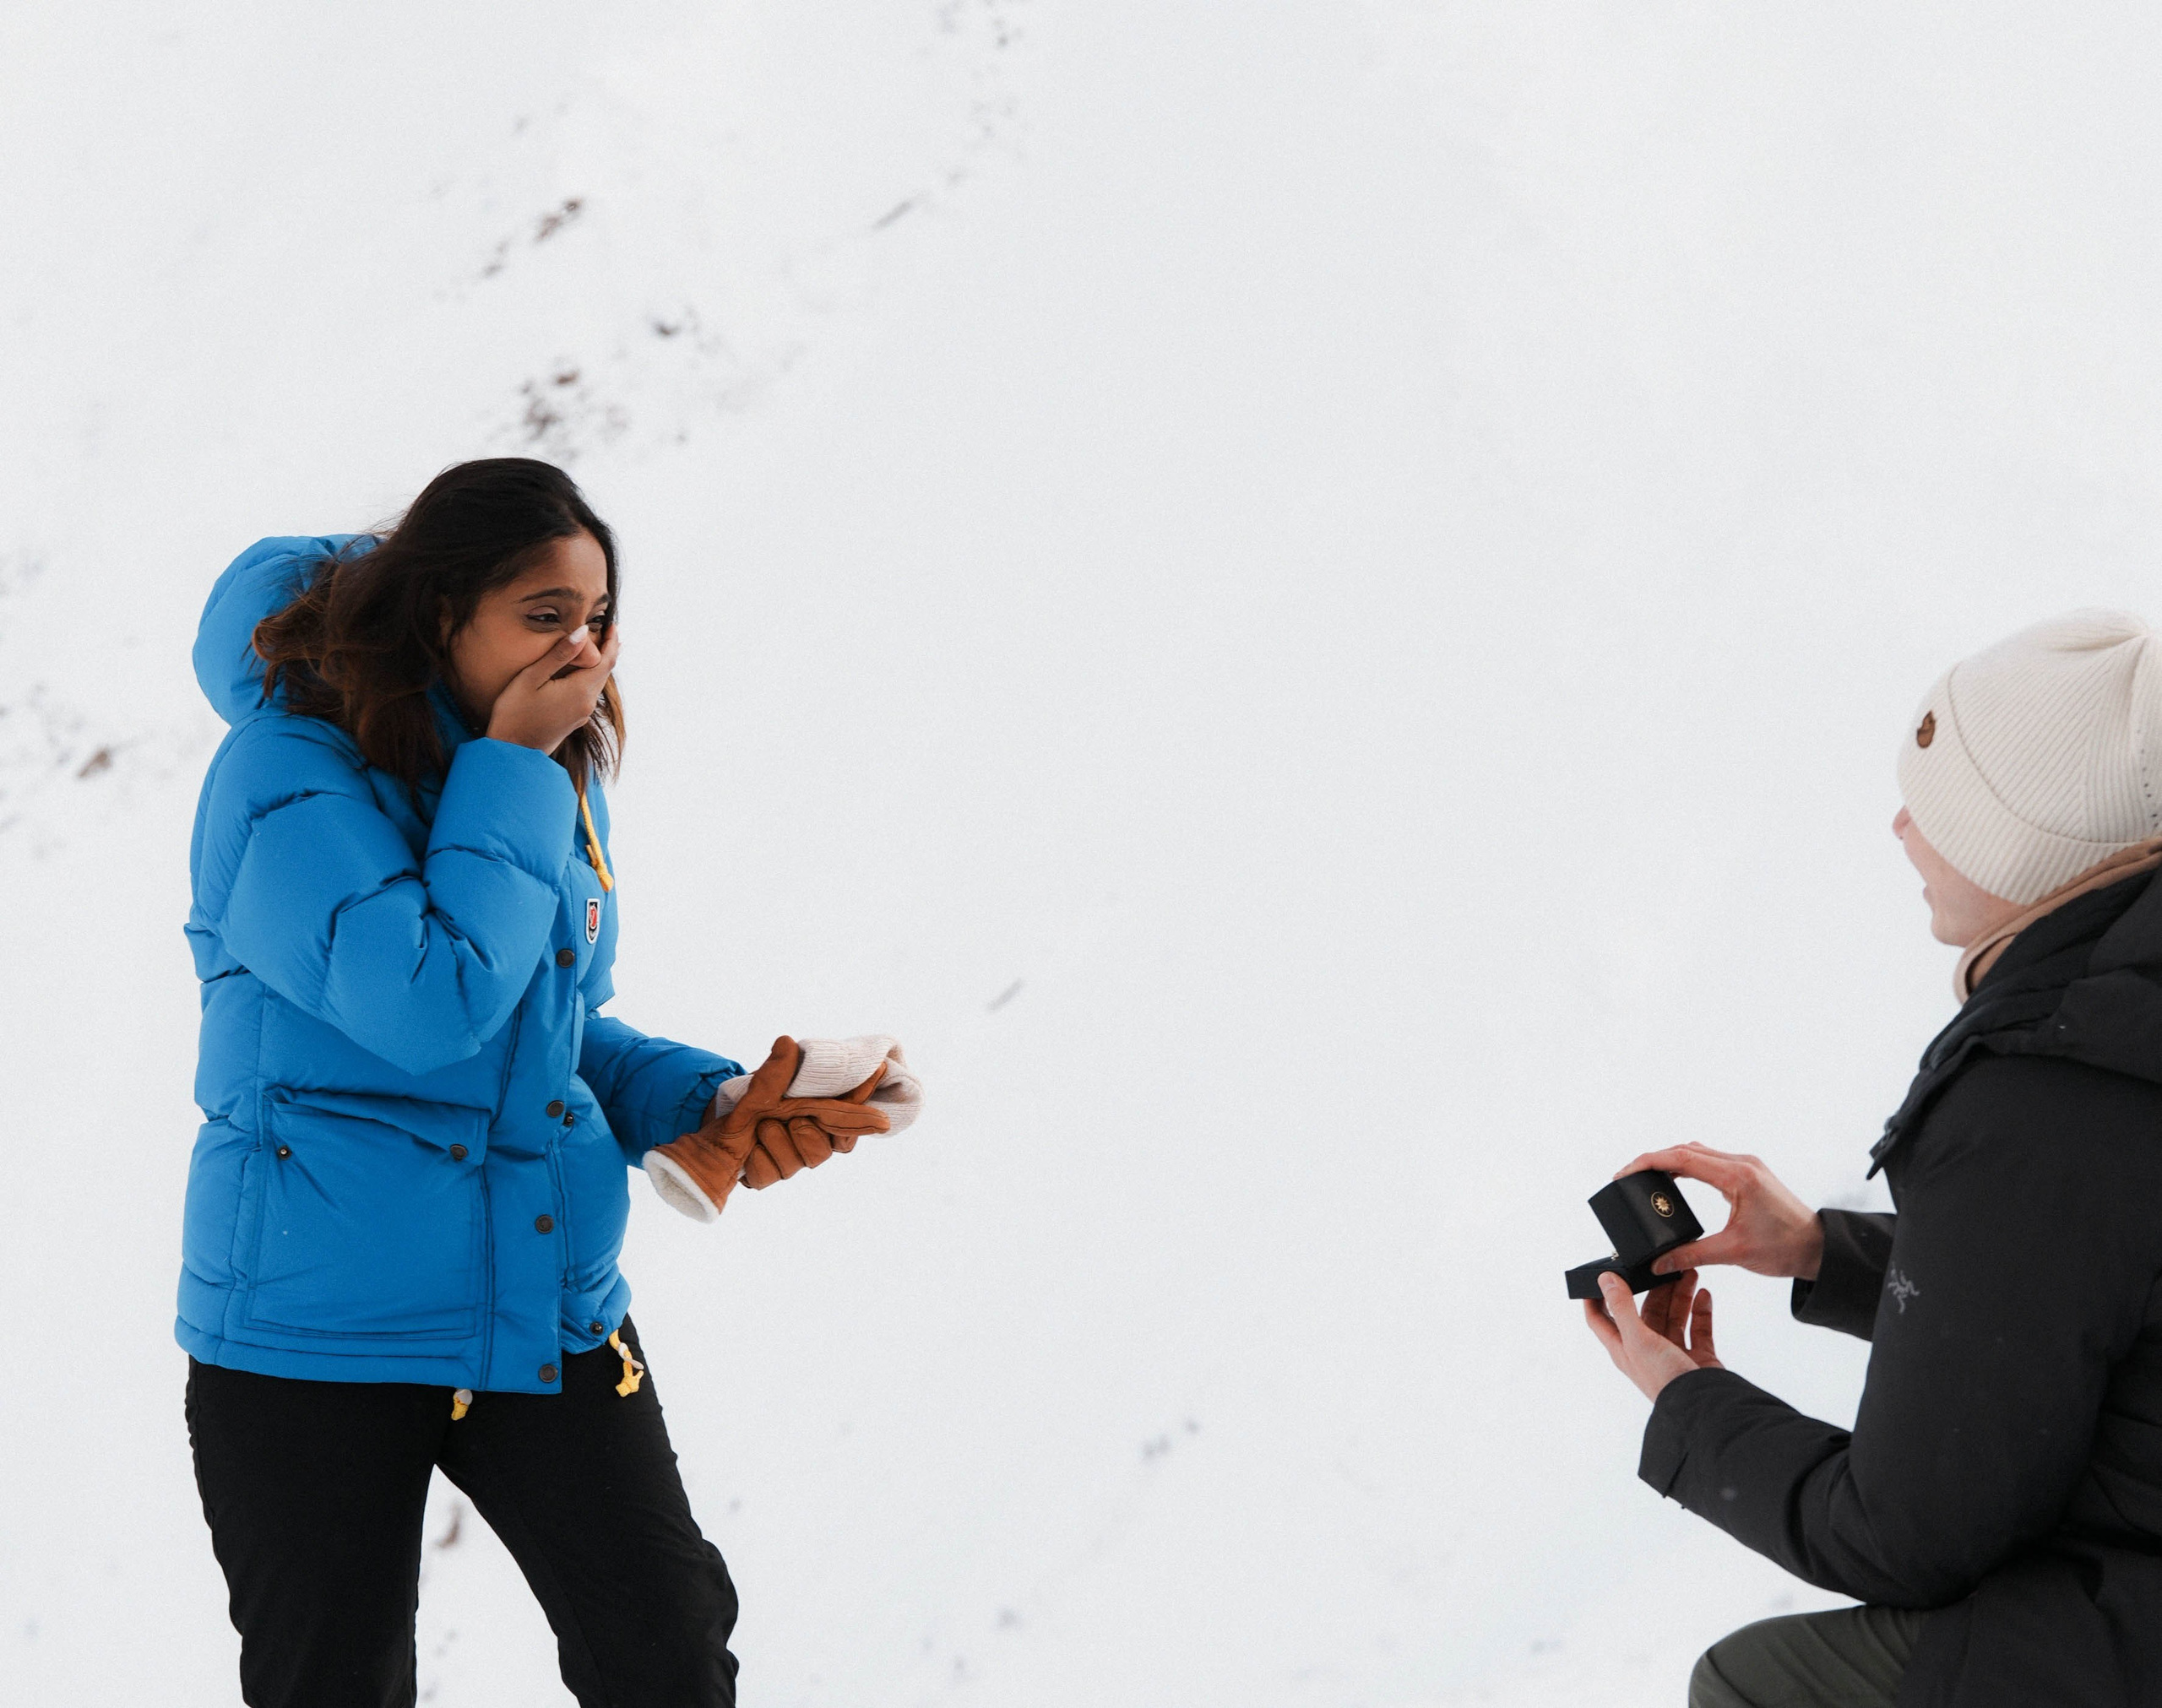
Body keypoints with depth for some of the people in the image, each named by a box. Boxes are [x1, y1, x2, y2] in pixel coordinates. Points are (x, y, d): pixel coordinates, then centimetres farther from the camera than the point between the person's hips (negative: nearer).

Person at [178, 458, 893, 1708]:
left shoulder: (555, 781, 7)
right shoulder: (288, 779, -16)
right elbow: (429, 1008, -29)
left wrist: (704, 1101, -1)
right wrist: (509, 774, -21)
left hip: (552, 1309, 6)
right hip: (318, 1329, -5)